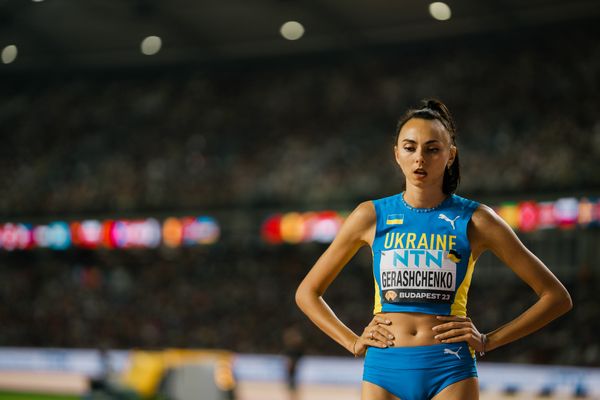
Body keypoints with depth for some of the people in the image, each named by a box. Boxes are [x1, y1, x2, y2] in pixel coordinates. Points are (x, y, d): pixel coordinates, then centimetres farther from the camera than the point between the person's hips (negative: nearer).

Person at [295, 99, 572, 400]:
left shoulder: (474, 221, 3)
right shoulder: (372, 216, 6)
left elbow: (556, 297, 6)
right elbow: (307, 292, 16)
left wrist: (488, 341, 0)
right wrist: (353, 342, 4)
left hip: (451, 374, -1)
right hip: (384, 368, 1)